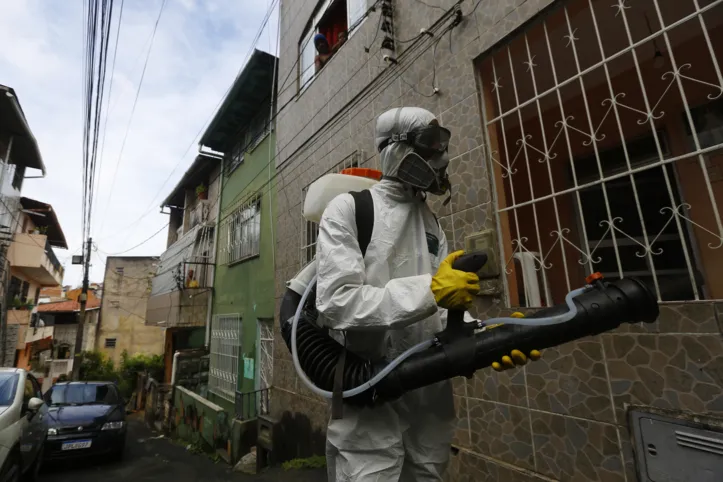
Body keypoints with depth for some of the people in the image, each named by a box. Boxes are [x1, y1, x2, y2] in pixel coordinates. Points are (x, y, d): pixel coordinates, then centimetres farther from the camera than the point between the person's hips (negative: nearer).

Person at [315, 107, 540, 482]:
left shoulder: (431, 223, 10)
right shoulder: (348, 209, -9)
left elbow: (445, 307, 4)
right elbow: (335, 303, -21)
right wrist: (429, 289, -23)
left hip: (431, 398, 7)